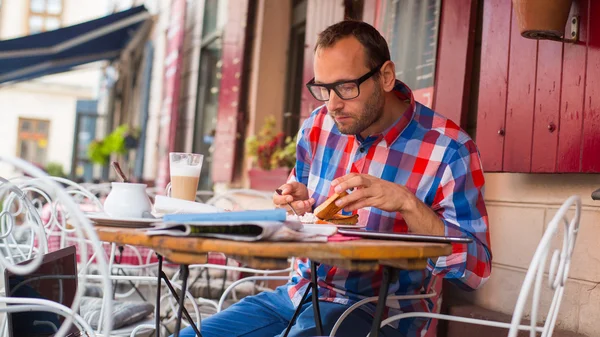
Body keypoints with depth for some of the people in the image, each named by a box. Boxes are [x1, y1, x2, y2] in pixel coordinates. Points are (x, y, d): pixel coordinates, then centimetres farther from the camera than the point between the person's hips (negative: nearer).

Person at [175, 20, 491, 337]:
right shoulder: (318, 126, 4)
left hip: (377, 311, -5)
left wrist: (407, 203, -28)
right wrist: (297, 203, -6)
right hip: (299, 294, 5)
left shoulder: (448, 148, -12)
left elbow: (476, 269, -16)